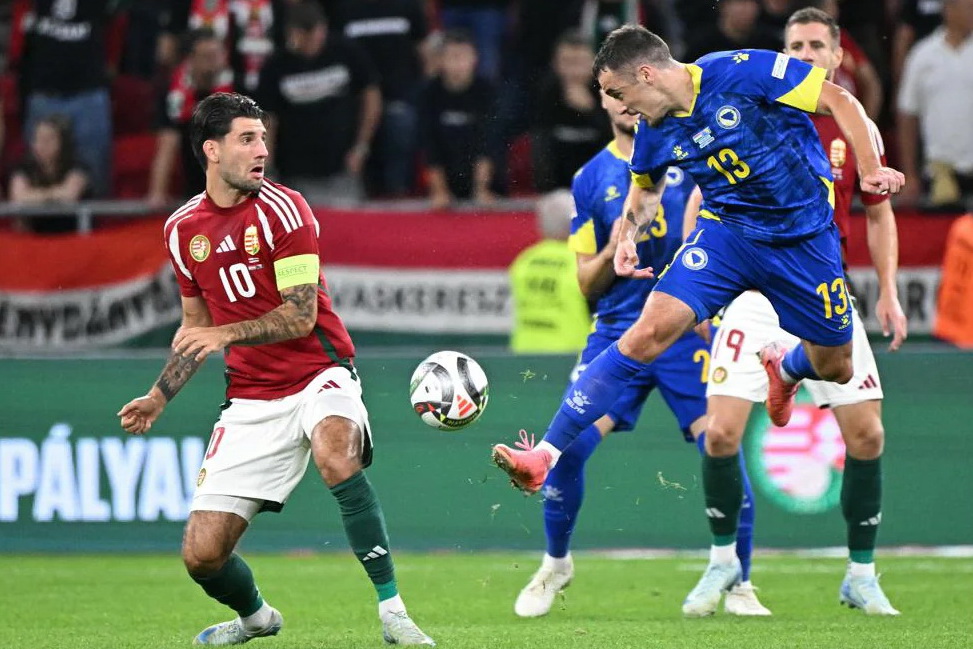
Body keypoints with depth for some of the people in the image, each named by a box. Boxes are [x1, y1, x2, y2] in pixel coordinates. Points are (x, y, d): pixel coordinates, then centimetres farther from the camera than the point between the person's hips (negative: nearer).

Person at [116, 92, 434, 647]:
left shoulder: (281, 208, -9)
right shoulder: (184, 228, 7)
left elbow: (300, 315, -15)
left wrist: (227, 334, -26)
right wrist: (158, 398, 12)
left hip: (319, 373, -4)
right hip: (251, 399, 4)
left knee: (336, 455, -39)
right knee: (202, 555, -4)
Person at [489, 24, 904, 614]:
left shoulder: (743, 73, -20)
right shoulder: (655, 133, -2)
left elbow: (839, 100, -12)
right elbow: (646, 187, 21)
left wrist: (871, 170, -19)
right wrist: (629, 234, 3)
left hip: (805, 240, -2)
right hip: (727, 230, 2)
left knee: (836, 369, 6)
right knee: (651, 330, -18)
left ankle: (784, 369, 47)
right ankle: (545, 457, -25)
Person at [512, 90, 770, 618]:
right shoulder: (591, 178, 7)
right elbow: (588, 283, 8)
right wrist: (612, 252, -11)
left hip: (687, 327, -1)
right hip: (618, 330, 1)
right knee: (567, 445, -10)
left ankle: (738, 585, 4)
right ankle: (555, 564, 14)